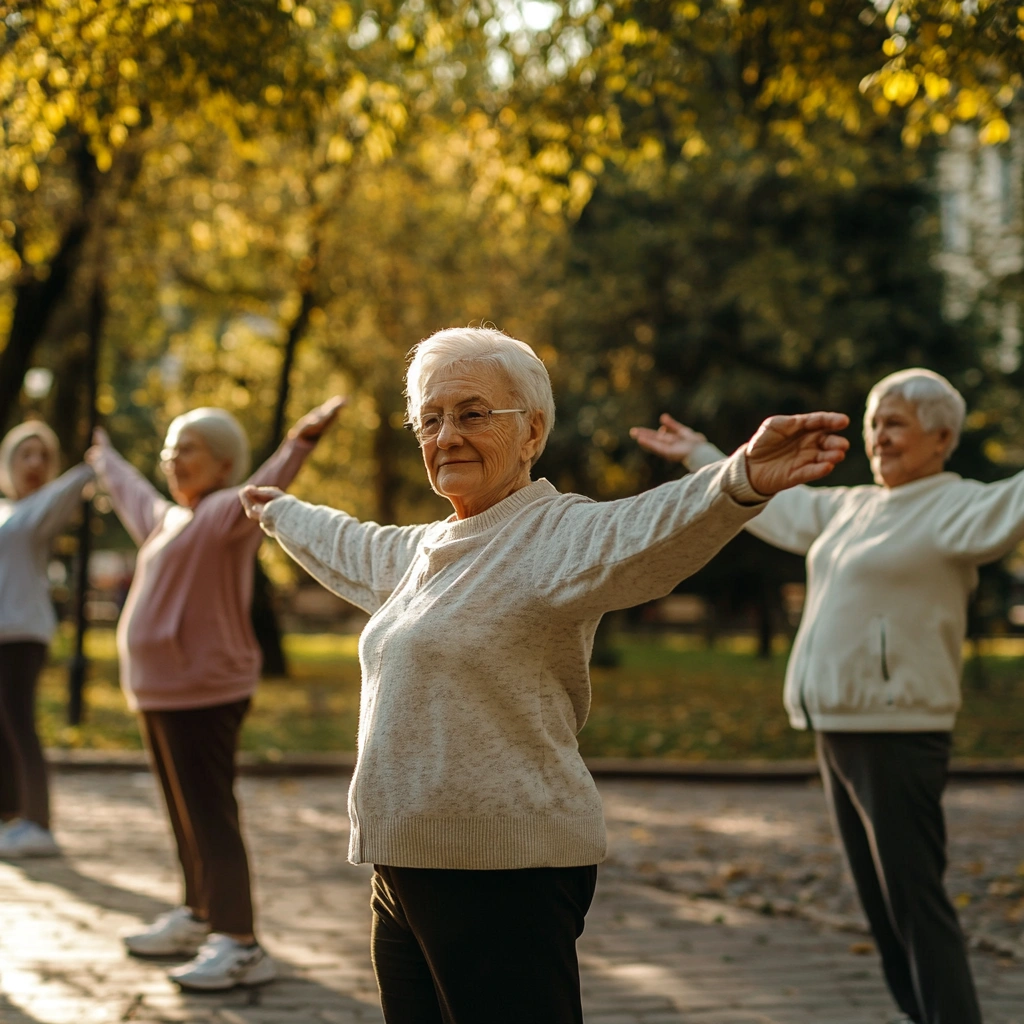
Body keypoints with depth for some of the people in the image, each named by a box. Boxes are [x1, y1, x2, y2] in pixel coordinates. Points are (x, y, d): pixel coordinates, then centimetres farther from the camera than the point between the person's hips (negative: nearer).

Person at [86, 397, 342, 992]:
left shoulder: (227, 513, -10)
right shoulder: (167, 518, 18)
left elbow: (264, 488, -32)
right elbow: (132, 493, 40)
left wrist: (301, 443, -50)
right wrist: (105, 460, 58)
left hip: (204, 694, -9)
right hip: (160, 693, 9)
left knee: (210, 817, -10)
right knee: (185, 815, 16)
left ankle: (239, 946, -9)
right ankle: (199, 918, 27)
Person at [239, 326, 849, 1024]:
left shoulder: (557, 535, -12)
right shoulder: (427, 548, 17)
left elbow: (642, 532, -34)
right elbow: (351, 548, 39)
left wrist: (741, 481, -54)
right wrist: (281, 512, 56)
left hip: (504, 880, -9)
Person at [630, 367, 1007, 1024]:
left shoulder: (952, 508, -8)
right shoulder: (853, 508, 18)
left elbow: (1006, 509, -28)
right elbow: (777, 503, 33)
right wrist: (702, 457, 43)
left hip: (897, 732, -9)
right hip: (838, 730, 9)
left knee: (915, 900, -10)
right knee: (880, 900, 14)